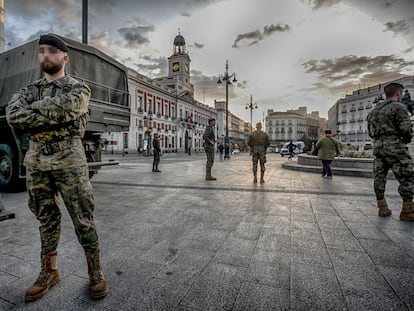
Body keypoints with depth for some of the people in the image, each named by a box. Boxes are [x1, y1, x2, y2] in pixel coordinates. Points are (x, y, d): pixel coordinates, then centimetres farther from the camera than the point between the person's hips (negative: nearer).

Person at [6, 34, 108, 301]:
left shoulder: (79, 88, 3)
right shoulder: (29, 90, 16)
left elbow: (64, 107, -18)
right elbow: (12, 115, -3)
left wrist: (33, 109, -2)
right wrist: (53, 118, -13)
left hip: (69, 162, -4)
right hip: (36, 163, 5)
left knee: (83, 219, 1)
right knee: (46, 219, 14)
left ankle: (95, 270, 17)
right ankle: (49, 271, 30)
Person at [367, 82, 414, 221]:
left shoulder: (374, 111, 17)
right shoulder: (399, 107, -6)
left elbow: (371, 133, 17)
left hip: (378, 147, 7)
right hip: (395, 148, -7)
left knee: (379, 178, 8)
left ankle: (382, 208, 14)